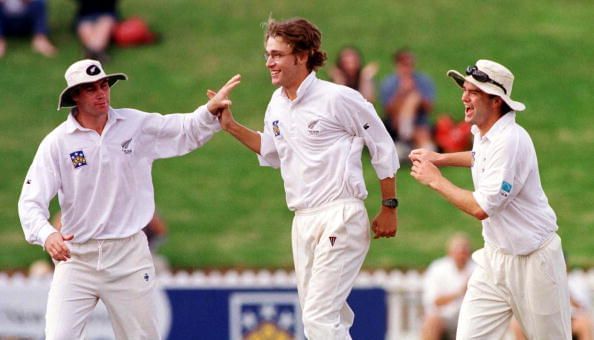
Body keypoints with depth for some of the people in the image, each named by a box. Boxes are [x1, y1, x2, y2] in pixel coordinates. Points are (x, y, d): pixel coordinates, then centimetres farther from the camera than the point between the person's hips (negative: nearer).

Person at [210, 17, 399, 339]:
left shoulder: (338, 98, -12)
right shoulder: (277, 104, 10)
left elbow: (383, 149, -4)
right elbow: (271, 152, 27)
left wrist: (389, 207, -2)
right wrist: (231, 126, 16)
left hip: (340, 217, -8)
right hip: (303, 222, 8)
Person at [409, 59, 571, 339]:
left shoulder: (510, 140, -24)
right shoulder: (482, 132, 5)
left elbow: (481, 208, -27)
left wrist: (435, 180, -17)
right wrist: (441, 158, 18)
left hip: (532, 260, -8)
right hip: (495, 257, 8)